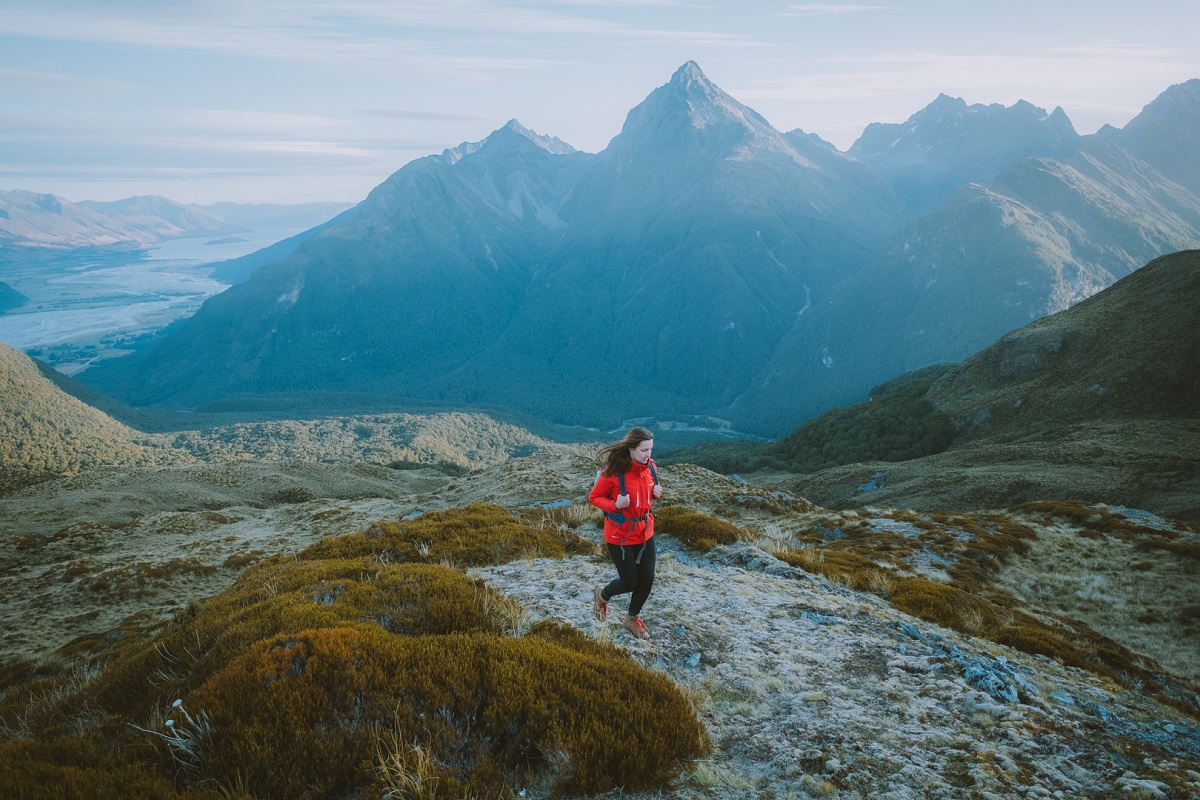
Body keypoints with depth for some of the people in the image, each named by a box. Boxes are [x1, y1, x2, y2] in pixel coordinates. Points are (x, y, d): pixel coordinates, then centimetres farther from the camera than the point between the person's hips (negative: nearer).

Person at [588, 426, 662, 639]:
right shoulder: (613, 471, -23)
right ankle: (602, 595, 37)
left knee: (647, 580, 9)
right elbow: (594, 498, -12)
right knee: (629, 582, 3)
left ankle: (632, 618, 35)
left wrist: (656, 494, -9)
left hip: (645, 533, 6)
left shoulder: (650, 467, -5)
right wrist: (615, 505, -29)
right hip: (620, 536, -5)